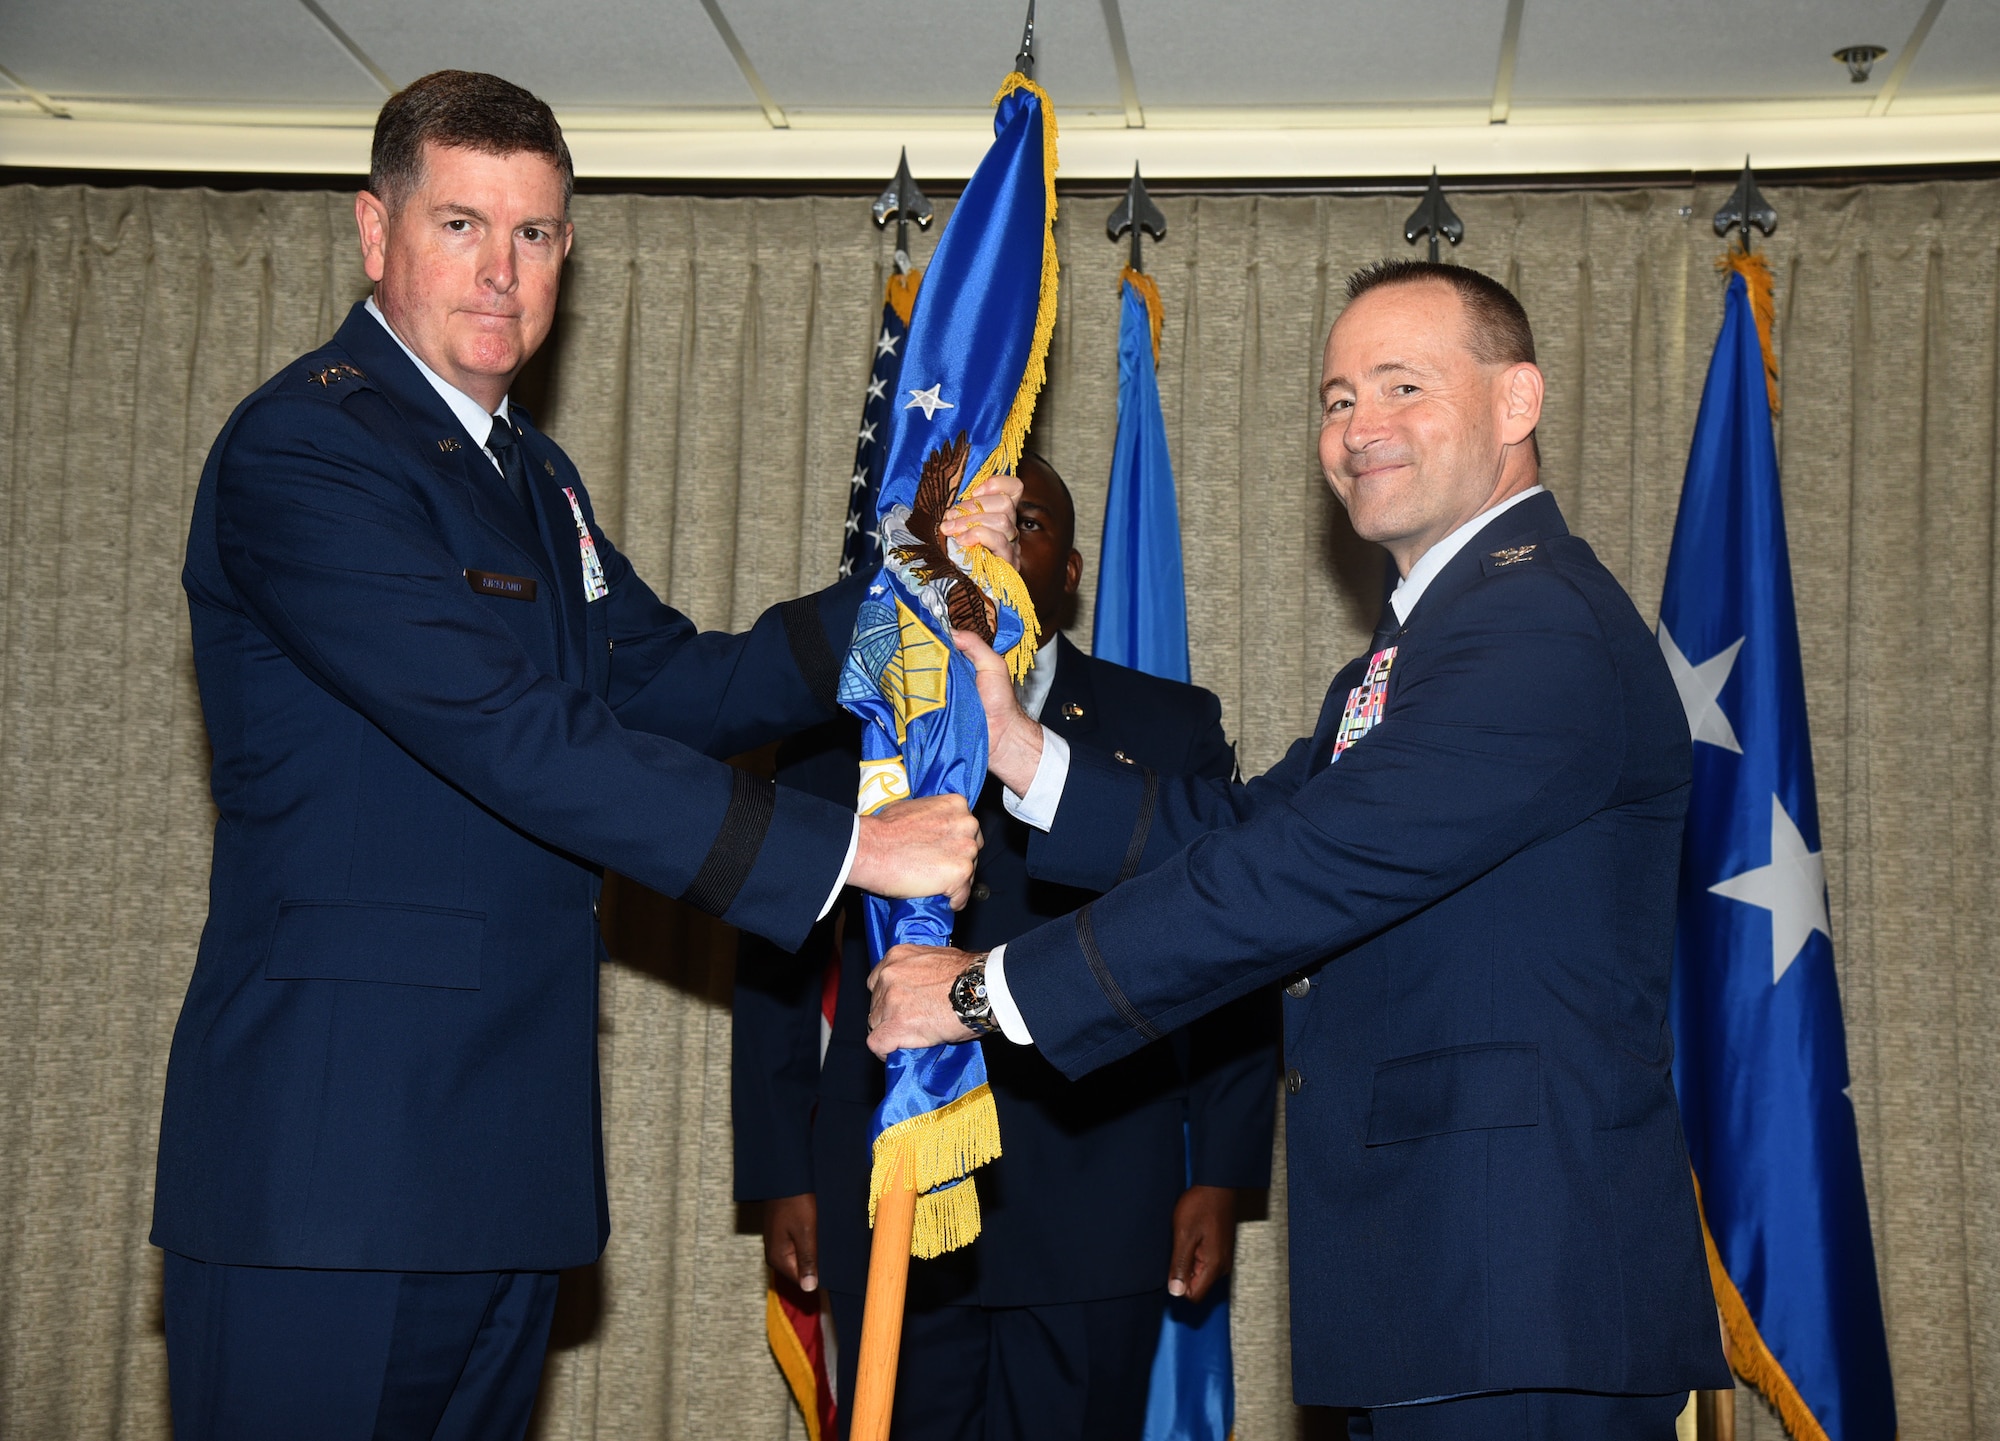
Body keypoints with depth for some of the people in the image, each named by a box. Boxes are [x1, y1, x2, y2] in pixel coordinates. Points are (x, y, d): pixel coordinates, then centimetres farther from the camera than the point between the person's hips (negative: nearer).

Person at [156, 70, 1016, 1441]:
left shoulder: (534, 476, 19)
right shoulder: (300, 451, -13)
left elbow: (672, 687, 16)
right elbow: (516, 739, -21)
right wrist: (843, 849, -20)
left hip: (503, 1149, 9)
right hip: (334, 1143, -9)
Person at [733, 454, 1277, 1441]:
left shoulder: (1172, 731, 8)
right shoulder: (838, 730, 9)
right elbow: (777, 969, 9)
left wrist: (1220, 1178, -1)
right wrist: (782, 1178, 4)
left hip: (1097, 1213, 0)